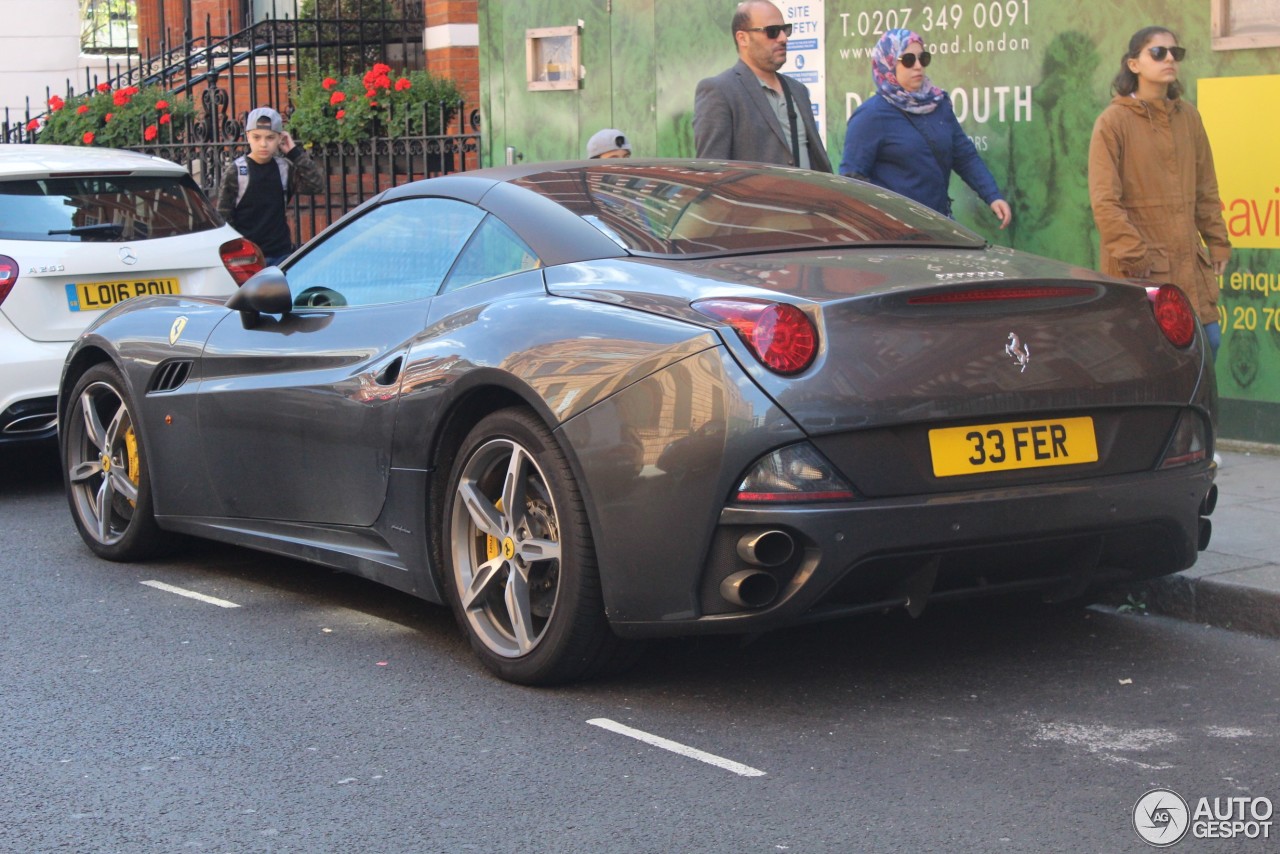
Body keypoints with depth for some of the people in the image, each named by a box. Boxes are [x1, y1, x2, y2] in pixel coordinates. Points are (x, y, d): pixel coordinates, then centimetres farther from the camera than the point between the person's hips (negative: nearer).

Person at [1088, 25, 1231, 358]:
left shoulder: (1188, 117, 10)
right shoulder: (1114, 120, -6)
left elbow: (1205, 189, 16)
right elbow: (1104, 201, -10)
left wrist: (1217, 241, 11)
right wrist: (1133, 255, -15)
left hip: (1189, 260, 6)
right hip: (1139, 267, -5)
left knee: (1208, 340, 4)